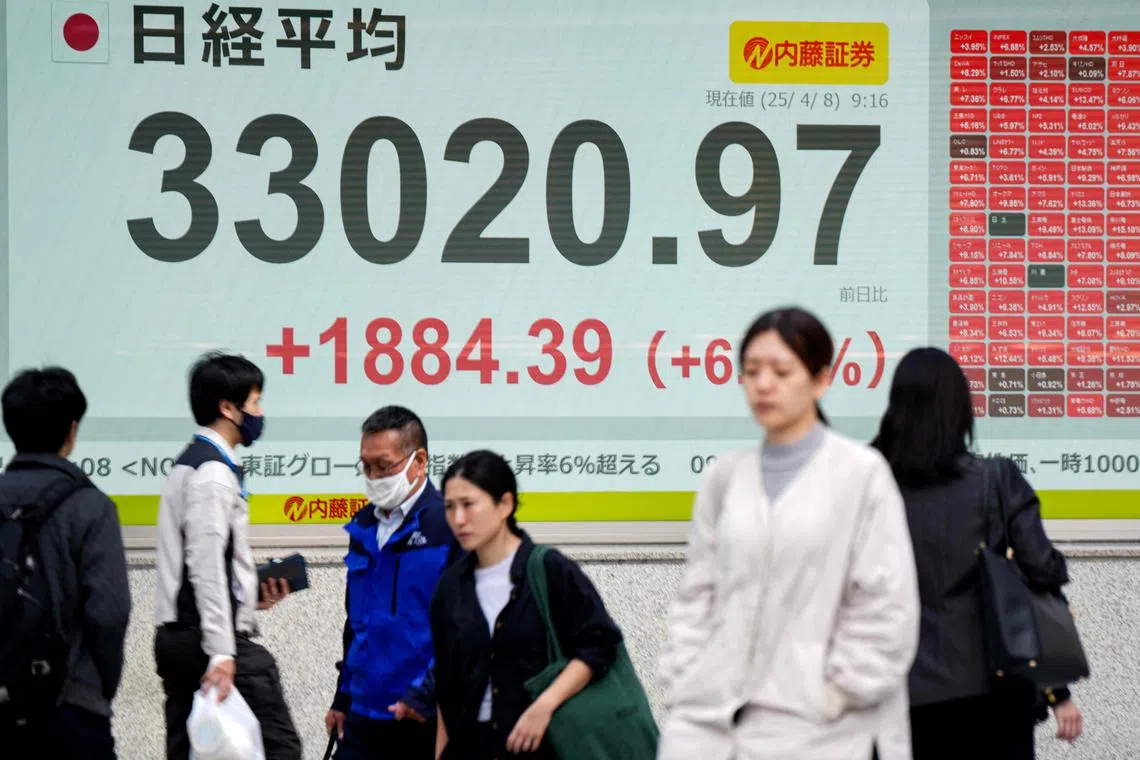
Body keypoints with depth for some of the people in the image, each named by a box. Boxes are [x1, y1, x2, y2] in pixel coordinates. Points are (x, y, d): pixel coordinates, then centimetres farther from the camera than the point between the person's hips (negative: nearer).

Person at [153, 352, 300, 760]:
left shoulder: (189, 464, 19)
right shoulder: (215, 471, -12)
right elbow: (206, 565, -20)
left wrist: (251, 596, 15)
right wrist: (222, 652, -23)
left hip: (175, 636, 10)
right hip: (208, 636, -10)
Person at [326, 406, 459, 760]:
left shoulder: (450, 525, -12)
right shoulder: (364, 528, 12)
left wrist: (426, 696, -18)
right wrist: (343, 698, 20)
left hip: (427, 719, -7)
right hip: (365, 717, 7)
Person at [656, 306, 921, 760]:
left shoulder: (861, 474, -3)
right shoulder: (724, 478, 10)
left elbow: (886, 608, -5)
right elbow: (696, 595, 13)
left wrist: (831, 697, -7)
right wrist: (682, 684, 3)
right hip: (707, 722, 4)